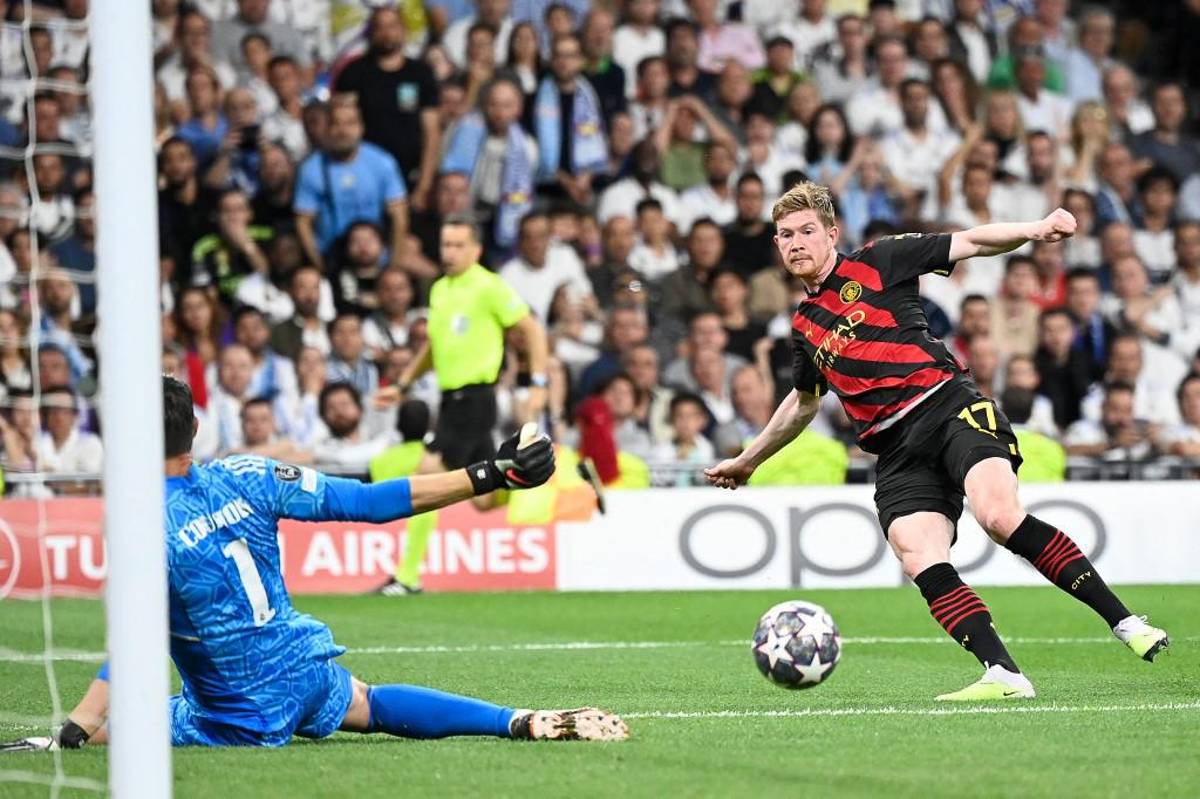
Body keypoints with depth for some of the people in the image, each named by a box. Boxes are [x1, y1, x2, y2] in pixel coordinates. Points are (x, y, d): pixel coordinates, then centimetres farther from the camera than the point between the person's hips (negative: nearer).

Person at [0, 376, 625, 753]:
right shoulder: (245, 479, -6)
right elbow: (369, 502, -4)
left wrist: (68, 737, -25)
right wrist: (489, 476, 1)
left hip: (245, 719, -6)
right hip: (309, 673, 6)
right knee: (370, 705, 36)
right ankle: (524, 723, 19)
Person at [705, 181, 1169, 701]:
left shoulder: (876, 264, 9)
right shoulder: (803, 326, 24)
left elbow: (968, 243, 5)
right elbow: (802, 404, 41)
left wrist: (1034, 230, -11)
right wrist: (748, 460, 51)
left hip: (947, 406, -5)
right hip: (897, 451, 5)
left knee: (999, 514, -29)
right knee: (920, 561, -21)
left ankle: (1124, 622, -23)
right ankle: (1004, 675, -25)